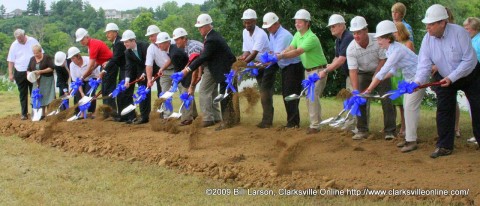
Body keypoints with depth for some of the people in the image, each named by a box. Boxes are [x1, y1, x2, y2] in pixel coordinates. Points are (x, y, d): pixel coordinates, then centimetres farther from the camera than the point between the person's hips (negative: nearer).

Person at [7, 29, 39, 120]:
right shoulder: (14, 45, -1)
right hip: (20, 73, 1)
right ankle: (24, 113, 11)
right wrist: (10, 74, -2)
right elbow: (11, 61, 2)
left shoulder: (33, 41, -2)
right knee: (23, 94, 6)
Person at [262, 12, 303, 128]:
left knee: (290, 95, -8)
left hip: (293, 67, -9)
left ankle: (293, 122, -3)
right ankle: (291, 122, 18)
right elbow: (272, 52, 9)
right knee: (286, 94, 11)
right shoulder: (272, 35, 7)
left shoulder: (284, 35, -23)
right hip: (285, 67, 10)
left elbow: (277, 55, -28)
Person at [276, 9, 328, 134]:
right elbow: (290, 48, -7)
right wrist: (278, 55, -23)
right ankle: (316, 121, 22)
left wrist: (281, 56, -39)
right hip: (308, 70, 9)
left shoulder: (311, 38, -24)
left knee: (312, 96, -13)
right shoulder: (297, 35, 3)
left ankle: (315, 126, -10)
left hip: (318, 70, -9)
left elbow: (297, 52, -33)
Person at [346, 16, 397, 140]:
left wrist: (375, 77, -16)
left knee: (387, 100, -9)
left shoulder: (377, 40, -26)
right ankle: (362, 130, 6)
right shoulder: (351, 49, -23)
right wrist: (355, 91, -32)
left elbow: (383, 60, -15)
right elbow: (353, 71, -25)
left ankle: (390, 131, -2)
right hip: (363, 74, 2)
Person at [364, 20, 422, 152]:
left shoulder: (396, 50, -29)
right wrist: (378, 80, -6)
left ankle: (411, 141, -7)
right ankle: (409, 137, 20)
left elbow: (383, 72, -32)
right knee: (407, 106, 12)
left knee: (410, 107, -11)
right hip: (409, 79, 10)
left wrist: (369, 90, -31)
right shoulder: (390, 50, 1)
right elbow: (393, 70, 7)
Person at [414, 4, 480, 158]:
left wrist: (452, 78, -31)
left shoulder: (458, 32, -28)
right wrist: (418, 81, -37)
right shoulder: (428, 39, -16)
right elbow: (424, 64, -19)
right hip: (444, 78, 3)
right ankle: (445, 146, 4)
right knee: (444, 111, -3)